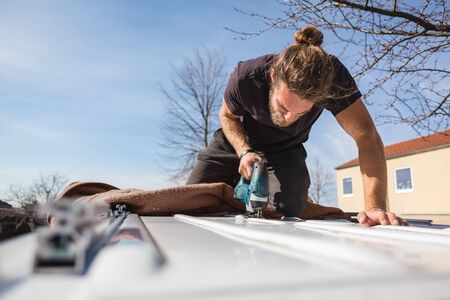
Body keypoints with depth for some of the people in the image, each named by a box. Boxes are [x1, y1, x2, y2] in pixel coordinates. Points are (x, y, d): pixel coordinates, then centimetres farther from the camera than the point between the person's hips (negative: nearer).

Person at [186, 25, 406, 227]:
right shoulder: (245, 77, -32)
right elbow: (227, 115, -11)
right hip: (235, 142, 1)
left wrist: (375, 207, -44)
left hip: (284, 152, 0)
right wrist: (244, 151, -29)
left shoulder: (332, 78, -33)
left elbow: (367, 136, -33)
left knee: (286, 213, -22)